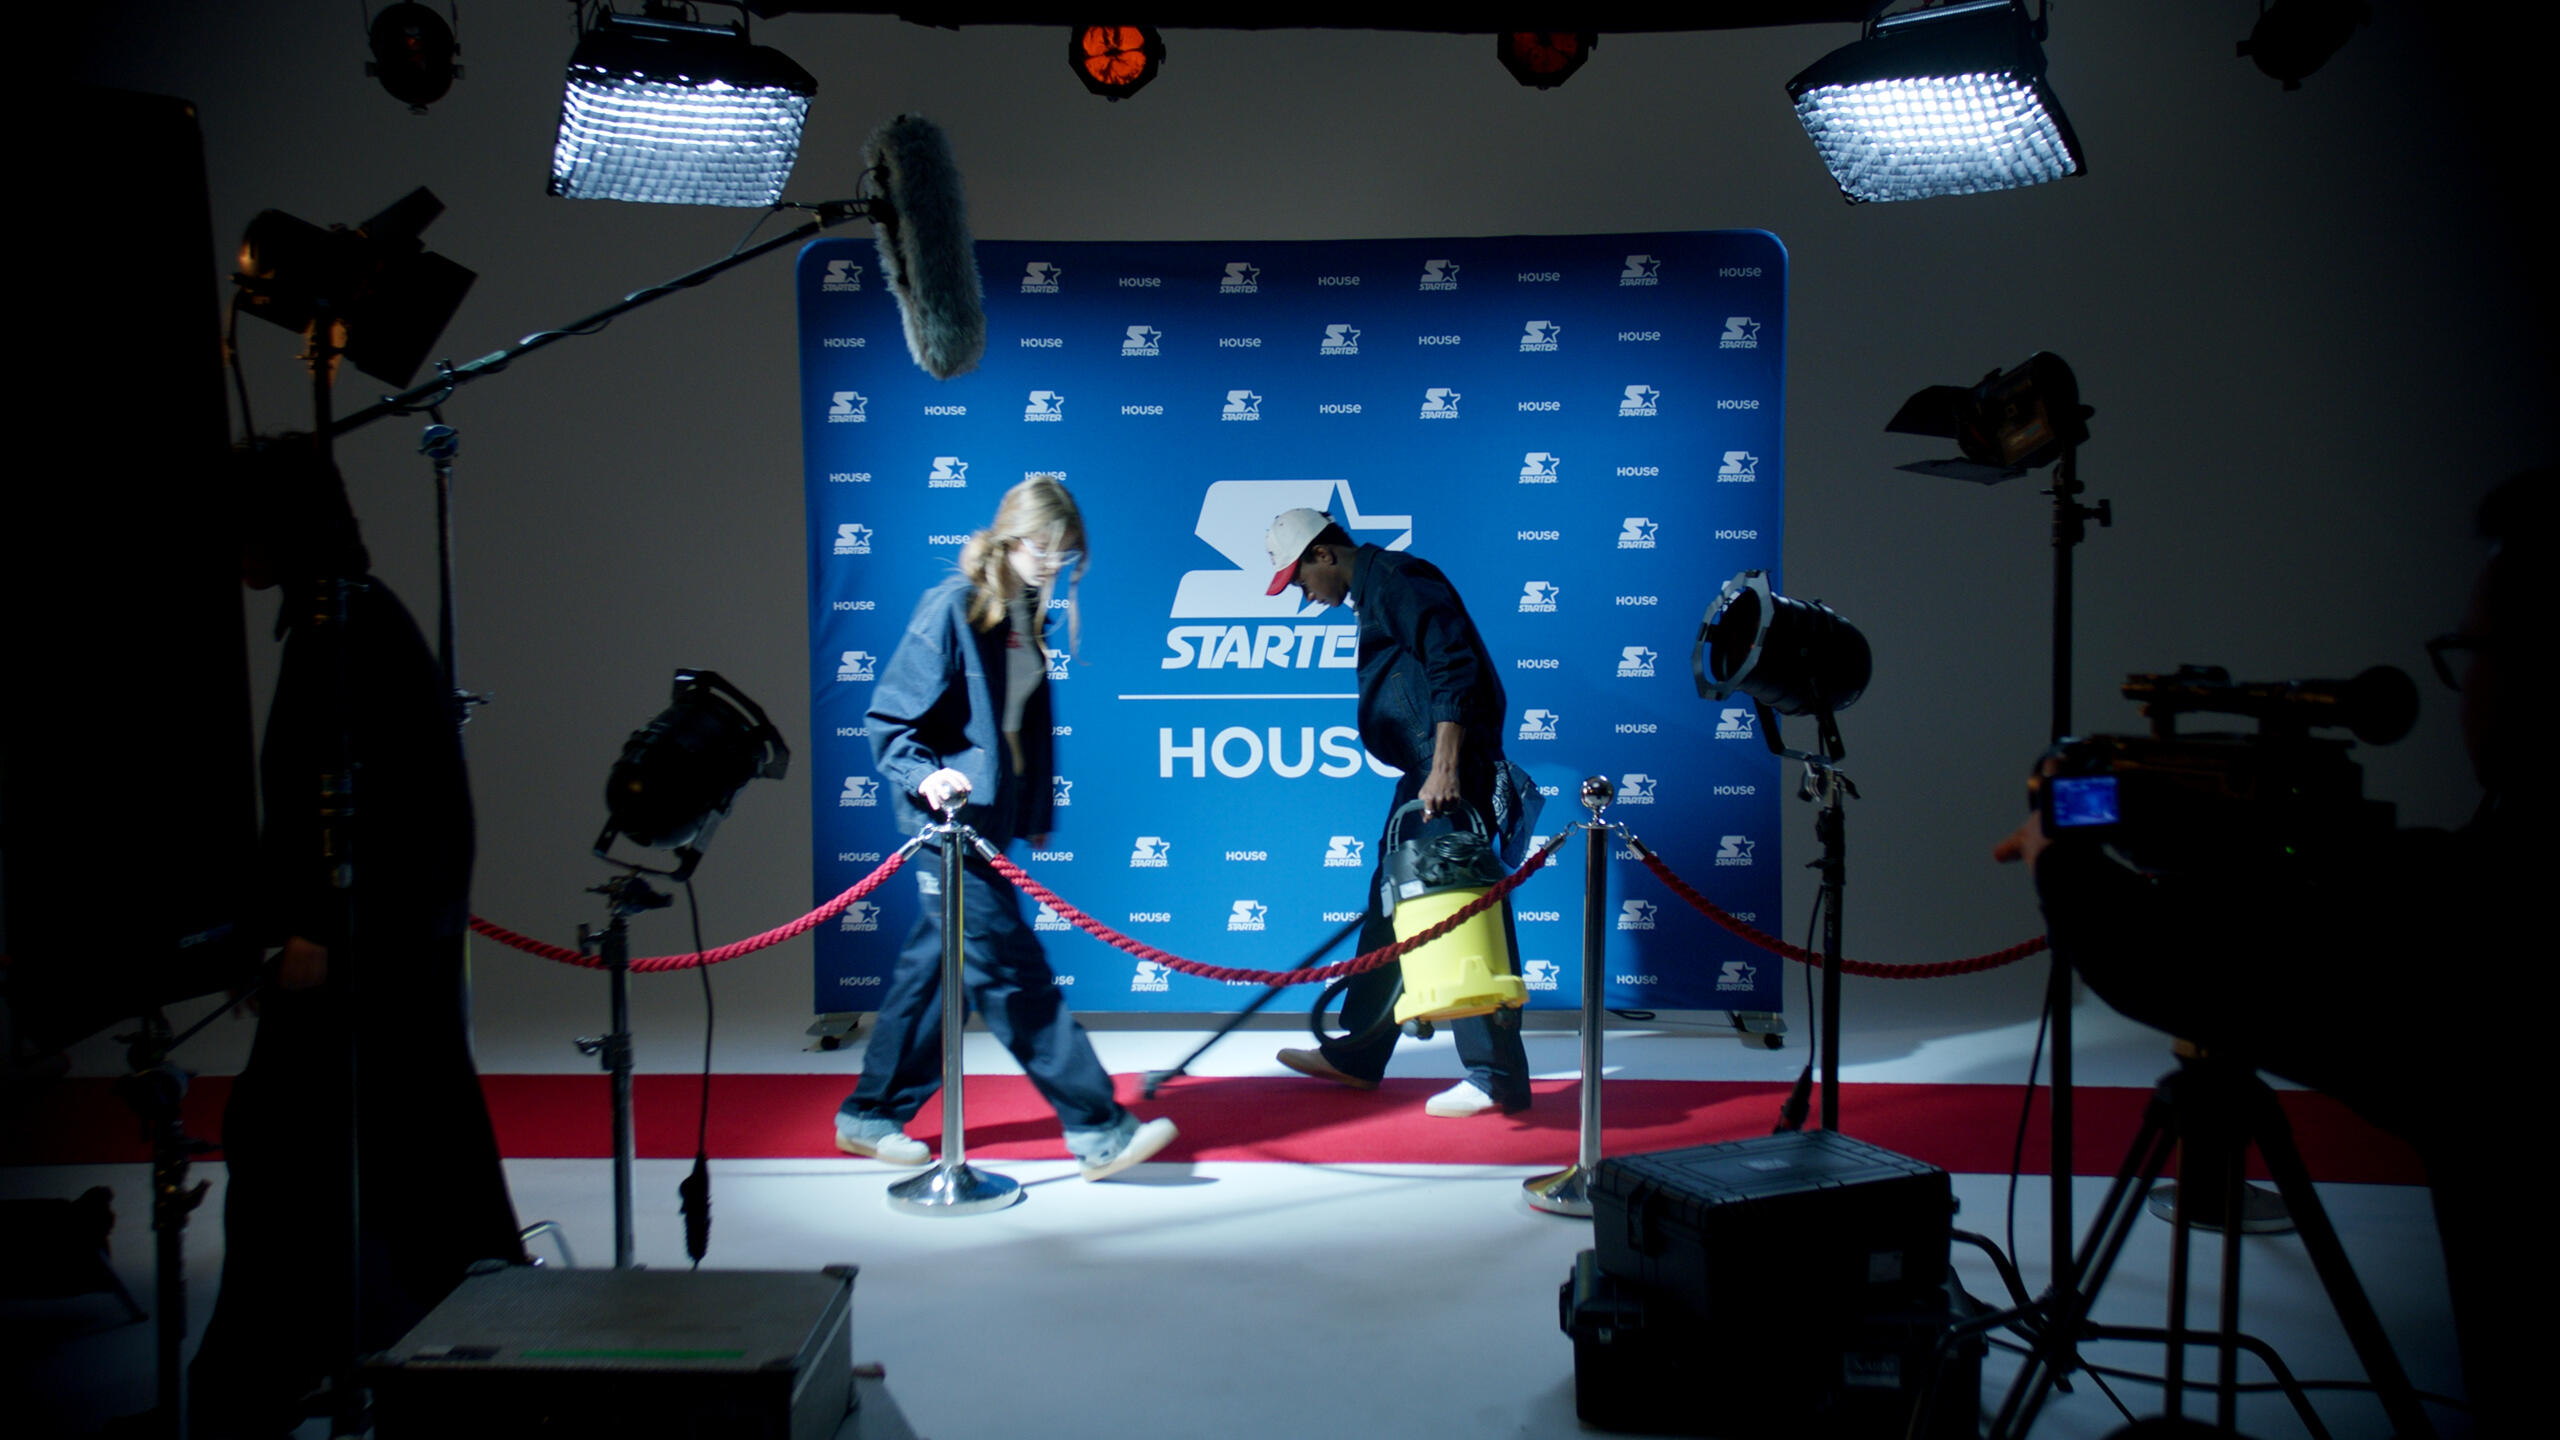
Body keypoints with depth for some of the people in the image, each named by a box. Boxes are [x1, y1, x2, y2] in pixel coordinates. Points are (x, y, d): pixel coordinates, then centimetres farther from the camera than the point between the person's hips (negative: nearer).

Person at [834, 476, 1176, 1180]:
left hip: (988, 819, 9)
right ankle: (1098, 1130, -1)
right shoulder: (951, 607, -14)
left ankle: (871, 1116, 28)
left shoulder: (1028, 612, 10)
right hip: (948, 818, -8)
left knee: (932, 964, 15)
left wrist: (1037, 813, 20)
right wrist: (926, 776, -28)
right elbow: (891, 719, -12)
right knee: (1015, 972, -5)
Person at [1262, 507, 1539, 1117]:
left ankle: (1498, 1076, -3)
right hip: (1425, 772, 11)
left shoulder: (1394, 579, -9)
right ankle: (1357, 1054, 26)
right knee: (1392, 902, 15)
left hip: (1451, 770, -11)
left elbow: (1454, 666, -19)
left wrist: (1445, 767, -25)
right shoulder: (1373, 592, 22)